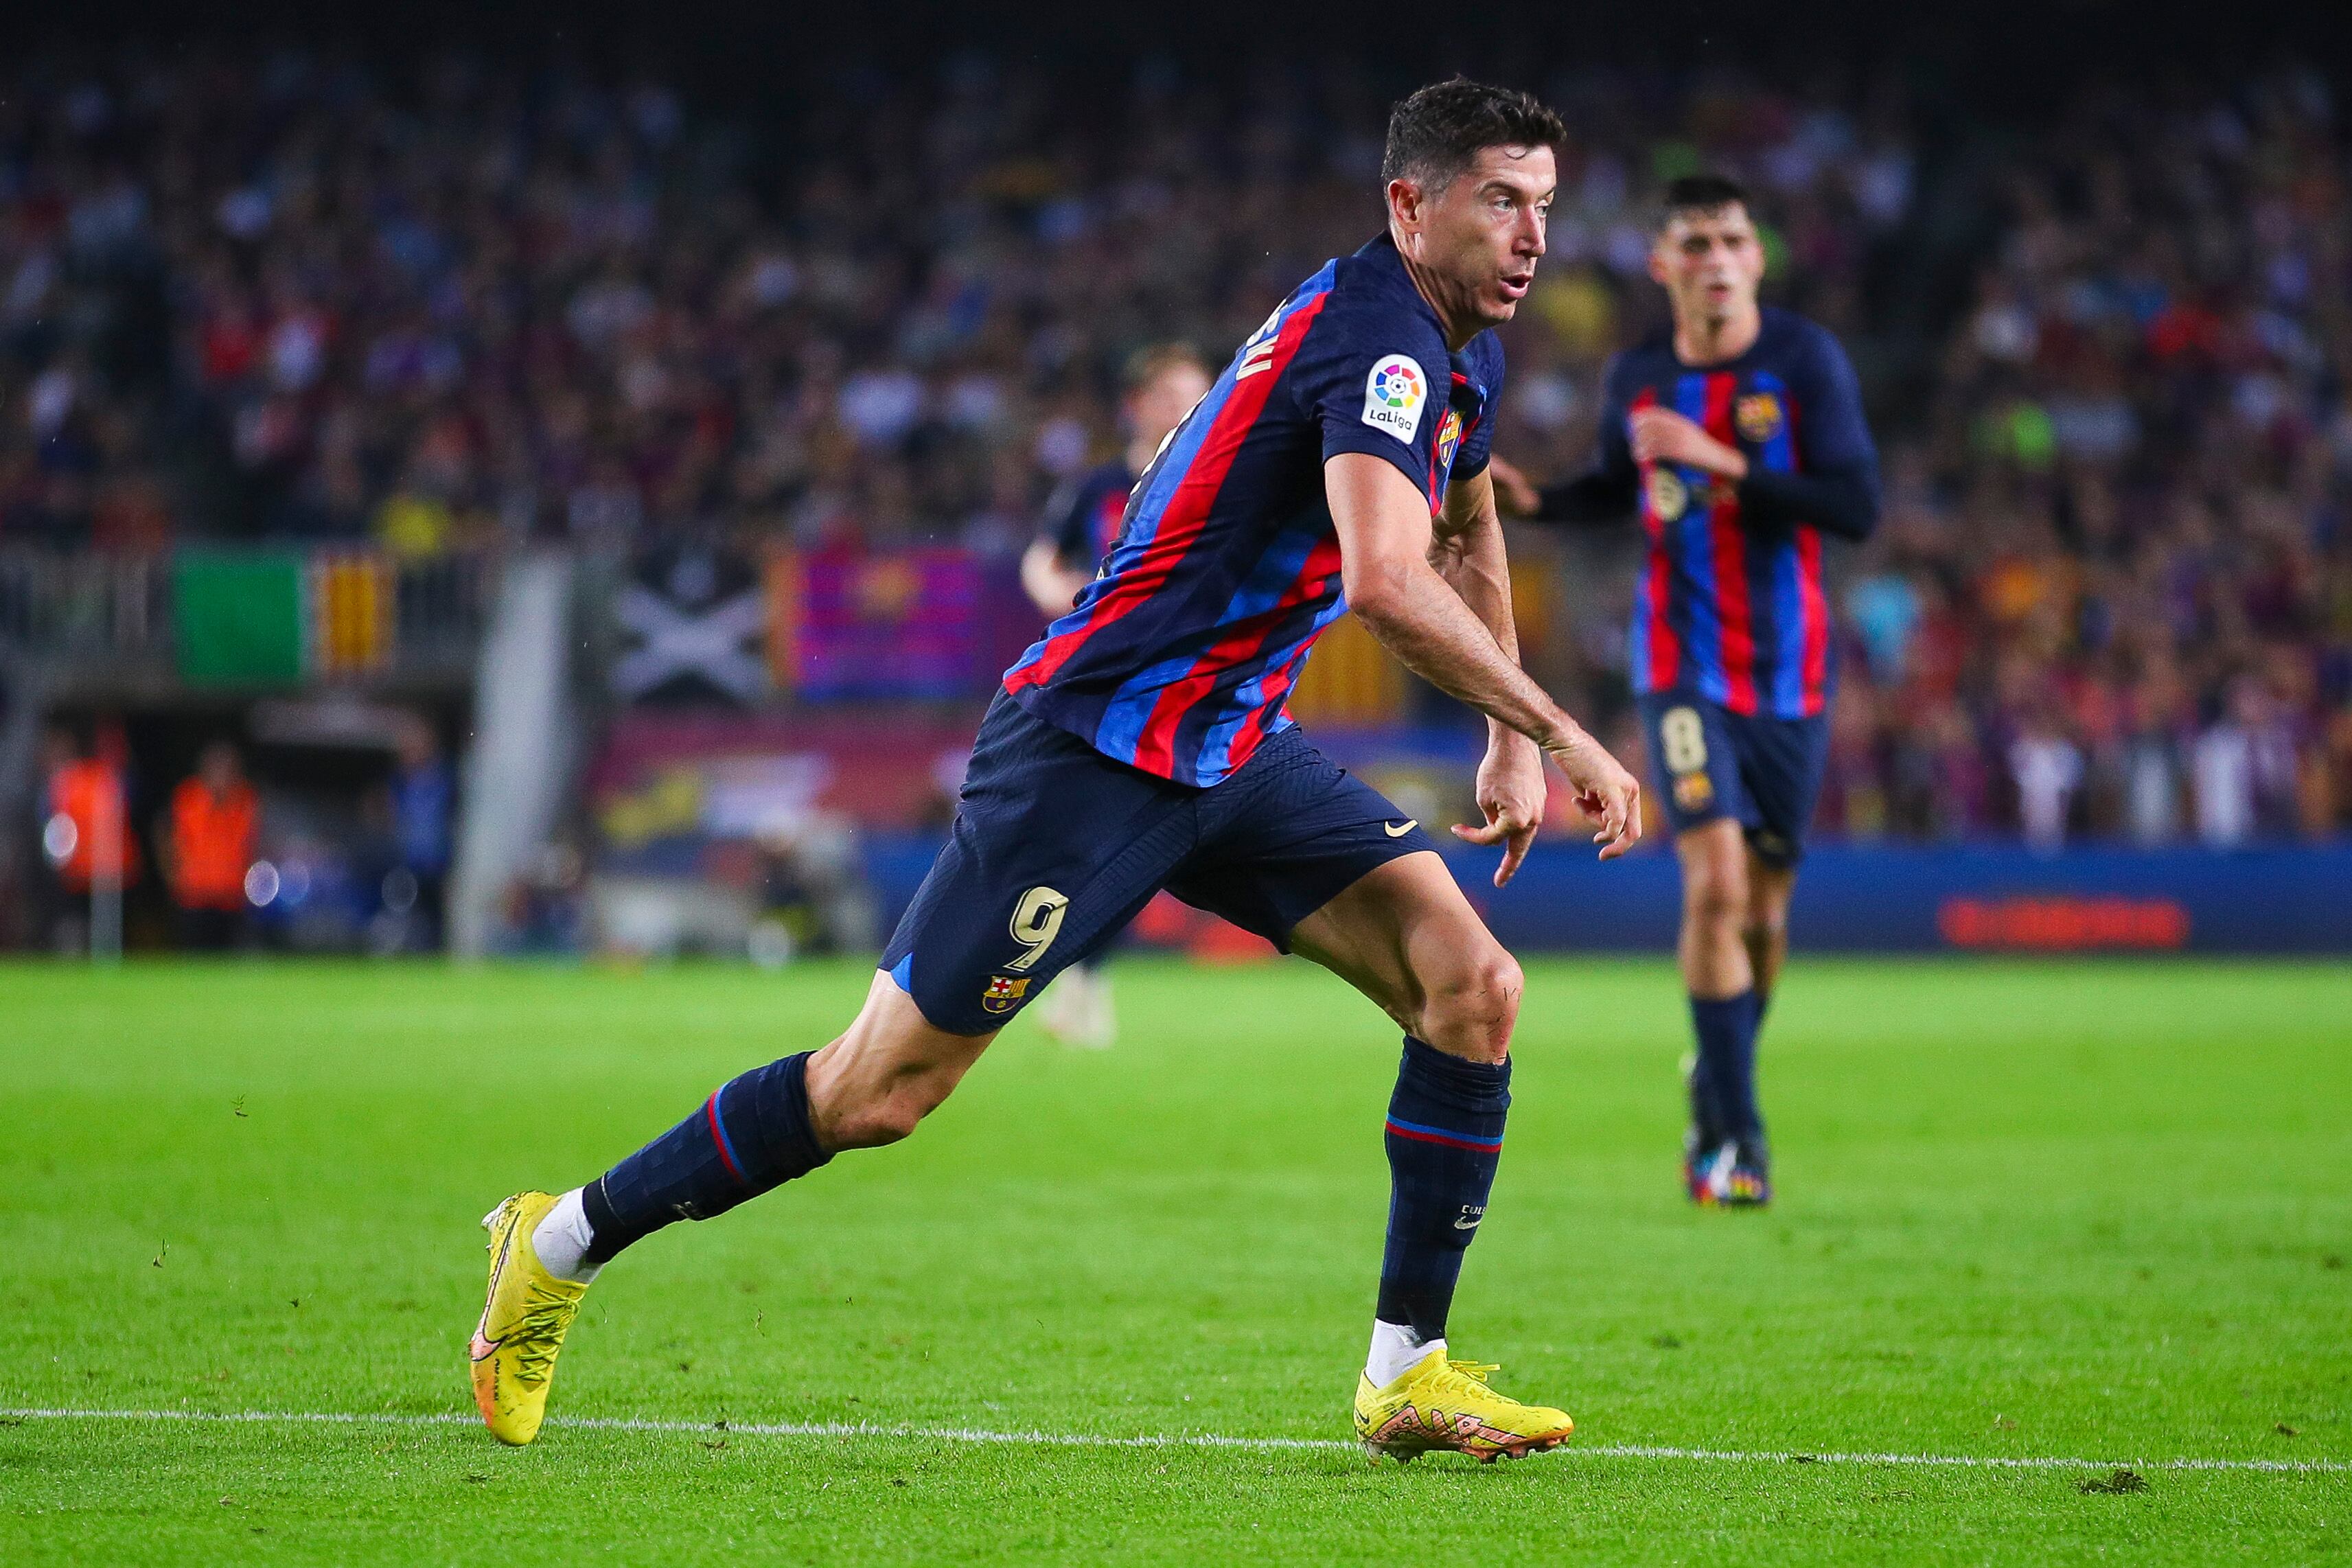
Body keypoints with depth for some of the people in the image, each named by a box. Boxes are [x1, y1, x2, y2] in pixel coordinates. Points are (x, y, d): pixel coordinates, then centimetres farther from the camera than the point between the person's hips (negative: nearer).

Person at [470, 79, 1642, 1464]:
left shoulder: (1463, 351, 10)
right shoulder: (1375, 339, -21)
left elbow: (1469, 524, 32)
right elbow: (1388, 582, -37)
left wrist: (1509, 744, 26)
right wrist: (1559, 730, -31)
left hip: (1233, 749, 9)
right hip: (1094, 748, -9)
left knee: (1472, 986, -8)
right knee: (881, 1091, -3)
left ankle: (1409, 1374, -2)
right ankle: (563, 1242, 16)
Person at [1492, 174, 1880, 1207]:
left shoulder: (1804, 361, -8)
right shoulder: (1637, 378, 2)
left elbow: (1858, 506, -17)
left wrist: (1725, 463, -24)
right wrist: (1534, 501, 3)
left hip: (1789, 675, 0)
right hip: (1684, 668, 0)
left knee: (1762, 910, 8)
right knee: (1716, 883, -18)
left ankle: (1715, 1105, 34)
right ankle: (1736, 1139, -11)